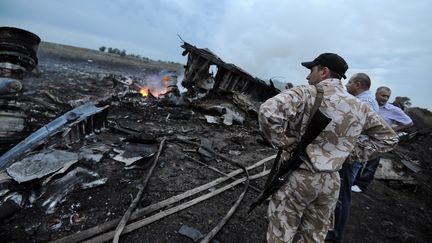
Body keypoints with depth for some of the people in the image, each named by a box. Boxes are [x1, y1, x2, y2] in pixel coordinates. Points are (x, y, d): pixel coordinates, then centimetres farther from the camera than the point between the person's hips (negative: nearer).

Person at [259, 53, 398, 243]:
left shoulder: (306, 93, -14)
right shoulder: (360, 107, 5)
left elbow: (268, 111, -31)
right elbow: (388, 137, 18)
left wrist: (281, 141, -17)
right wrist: (355, 152, 10)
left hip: (297, 177, -6)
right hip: (331, 181, 6)